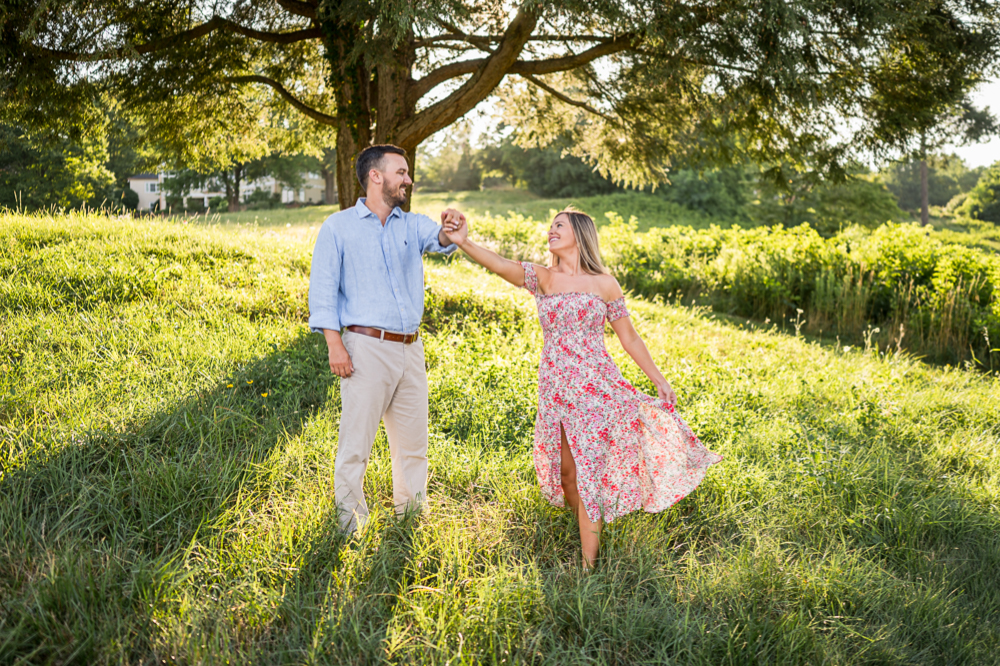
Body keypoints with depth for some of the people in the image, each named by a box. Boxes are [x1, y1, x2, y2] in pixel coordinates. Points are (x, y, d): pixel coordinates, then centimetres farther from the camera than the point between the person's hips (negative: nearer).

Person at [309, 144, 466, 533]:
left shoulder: (411, 225, 13)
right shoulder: (338, 227, 3)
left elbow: (436, 239, -9)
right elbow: (322, 289, -2)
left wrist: (449, 231, -34)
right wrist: (334, 343, -12)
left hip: (410, 349, 5)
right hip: (366, 347, -4)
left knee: (413, 442, 12)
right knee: (356, 441, -1)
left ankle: (412, 513, 28)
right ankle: (350, 522, 14)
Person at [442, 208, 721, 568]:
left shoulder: (603, 284, 3)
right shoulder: (541, 278, 5)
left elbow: (629, 337, 9)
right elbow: (500, 265, -14)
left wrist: (659, 379, 8)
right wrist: (464, 243, -31)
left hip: (596, 386, -2)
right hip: (556, 387, 2)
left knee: (588, 470, -5)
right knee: (566, 471, 8)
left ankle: (588, 565, 1)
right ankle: (589, 532, 34)